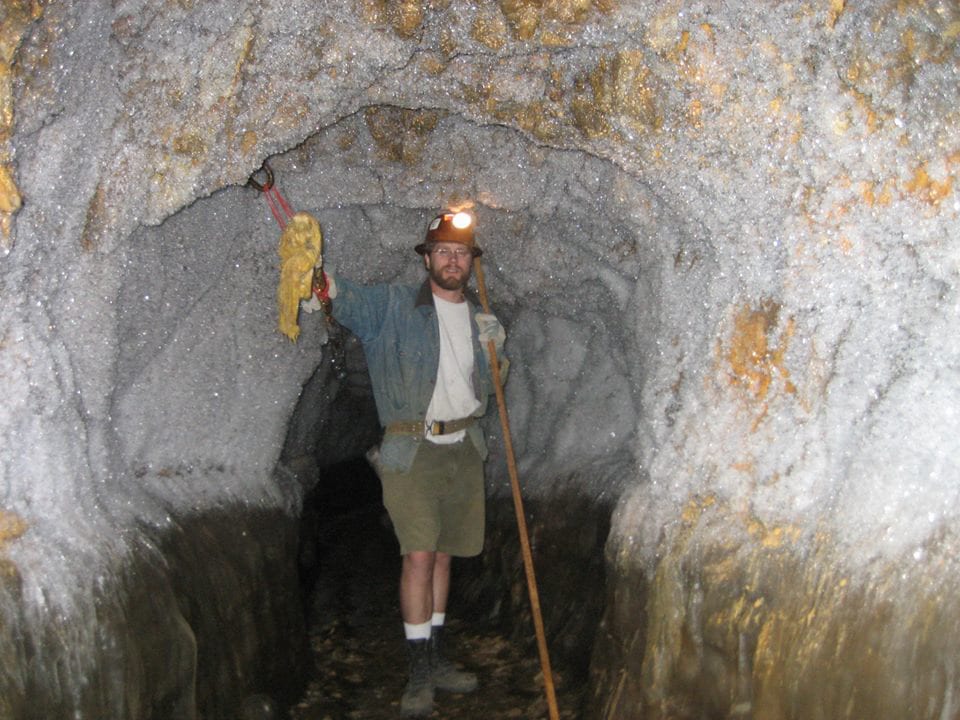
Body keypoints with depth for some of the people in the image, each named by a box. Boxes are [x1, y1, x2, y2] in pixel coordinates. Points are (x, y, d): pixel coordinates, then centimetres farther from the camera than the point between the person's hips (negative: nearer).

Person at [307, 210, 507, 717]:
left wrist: (495, 350, 0)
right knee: (418, 556, -10)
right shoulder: (395, 305, -2)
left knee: (443, 554, 12)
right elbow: (343, 297, -14)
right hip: (412, 447, -4)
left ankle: (437, 660, 24)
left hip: (465, 447, 5)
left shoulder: (480, 318, 12)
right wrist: (317, 276, -34)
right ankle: (419, 674, 1)